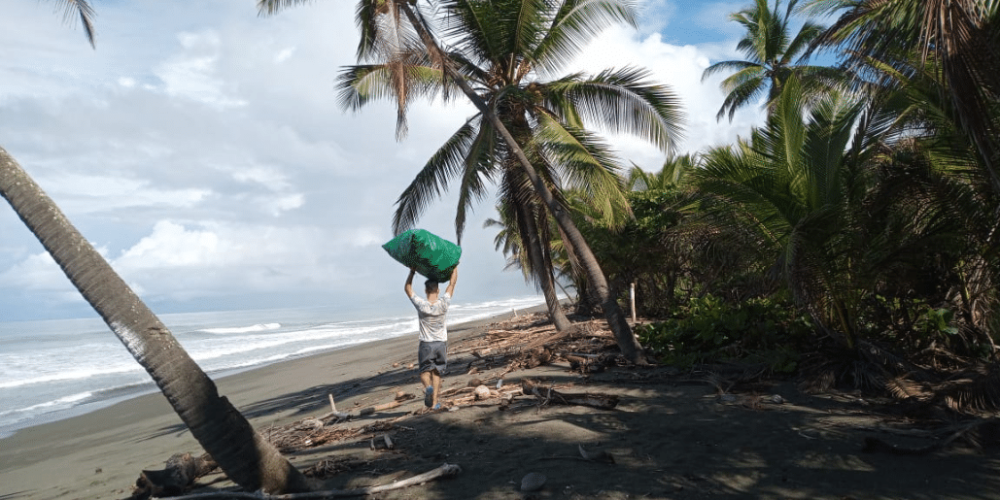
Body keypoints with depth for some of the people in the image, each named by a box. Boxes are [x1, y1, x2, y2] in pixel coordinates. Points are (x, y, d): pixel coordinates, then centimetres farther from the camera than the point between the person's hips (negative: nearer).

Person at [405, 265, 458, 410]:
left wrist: (412, 271, 8)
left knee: (424, 371, 10)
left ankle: (428, 386, -22)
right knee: (437, 373, 13)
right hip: (441, 343, 1)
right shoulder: (443, 303, -11)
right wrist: (455, 265, 9)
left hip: (426, 344, -1)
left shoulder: (421, 305, -13)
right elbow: (452, 283, -1)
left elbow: (407, 289, 1)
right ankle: (434, 402, 8)